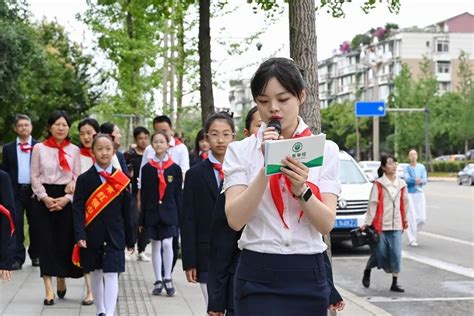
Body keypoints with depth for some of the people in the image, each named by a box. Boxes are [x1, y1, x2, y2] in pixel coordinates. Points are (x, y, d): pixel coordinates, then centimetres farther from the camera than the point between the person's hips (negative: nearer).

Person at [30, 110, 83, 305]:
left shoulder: (74, 150, 4)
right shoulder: (39, 148, 3)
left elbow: (77, 177, 3)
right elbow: (35, 176, 3)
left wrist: (66, 198, -10)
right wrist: (45, 198, -9)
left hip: (66, 199, 1)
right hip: (44, 199, -1)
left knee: (65, 241, 1)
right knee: (46, 242, -3)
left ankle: (62, 280, 24)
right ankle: (49, 289, -3)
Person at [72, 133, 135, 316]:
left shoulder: (121, 180, 2)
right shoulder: (84, 179, -2)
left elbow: (126, 212, 5)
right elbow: (78, 209, -7)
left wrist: (130, 239, 7)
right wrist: (80, 235, -18)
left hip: (114, 236, 0)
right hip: (93, 236, 1)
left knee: (111, 274, -9)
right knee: (96, 274, 12)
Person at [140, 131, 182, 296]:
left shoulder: (175, 168, 2)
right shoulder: (147, 168, 5)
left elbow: (178, 194, 4)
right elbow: (144, 194, 6)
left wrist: (179, 217, 0)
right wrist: (142, 219, 4)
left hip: (169, 211, -2)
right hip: (152, 211, 2)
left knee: (167, 243, -12)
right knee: (156, 245, 6)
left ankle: (167, 279, 0)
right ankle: (158, 280, 12)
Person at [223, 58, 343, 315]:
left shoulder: (325, 149, 3)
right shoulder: (240, 151, 1)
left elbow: (326, 224, -5)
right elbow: (235, 219, -11)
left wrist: (301, 189, -22)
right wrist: (266, 168, -20)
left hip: (308, 274, 1)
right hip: (257, 275, -1)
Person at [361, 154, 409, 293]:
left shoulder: (401, 184, 6)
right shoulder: (378, 184, -6)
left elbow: (404, 203, 15)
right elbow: (373, 204, -8)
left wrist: (405, 220, 21)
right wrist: (367, 223, -11)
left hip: (396, 225, 3)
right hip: (380, 224, -3)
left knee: (396, 254, -2)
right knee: (379, 253, 4)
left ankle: (395, 283, 5)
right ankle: (367, 272, 33)